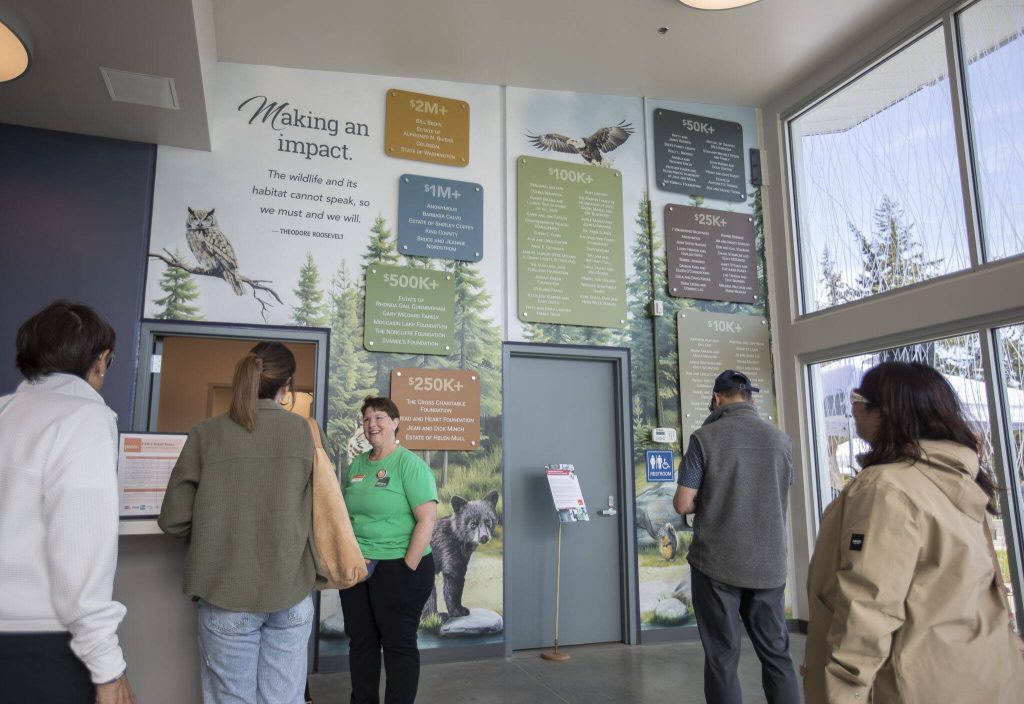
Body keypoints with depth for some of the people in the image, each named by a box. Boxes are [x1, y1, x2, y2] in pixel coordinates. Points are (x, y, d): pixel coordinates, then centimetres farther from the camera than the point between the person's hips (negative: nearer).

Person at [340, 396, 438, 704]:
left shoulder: (410, 465, -11)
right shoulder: (356, 465, 8)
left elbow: (427, 520, -16)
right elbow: (345, 513, 16)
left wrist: (407, 567, -18)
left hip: (398, 568, -6)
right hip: (356, 567, 6)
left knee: (398, 644, 6)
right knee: (360, 641, 16)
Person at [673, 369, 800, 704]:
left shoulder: (705, 438, -10)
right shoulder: (782, 439, 2)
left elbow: (682, 504, -10)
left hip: (717, 563, -3)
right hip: (769, 564, 4)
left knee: (722, 658, 7)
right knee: (777, 654, 15)